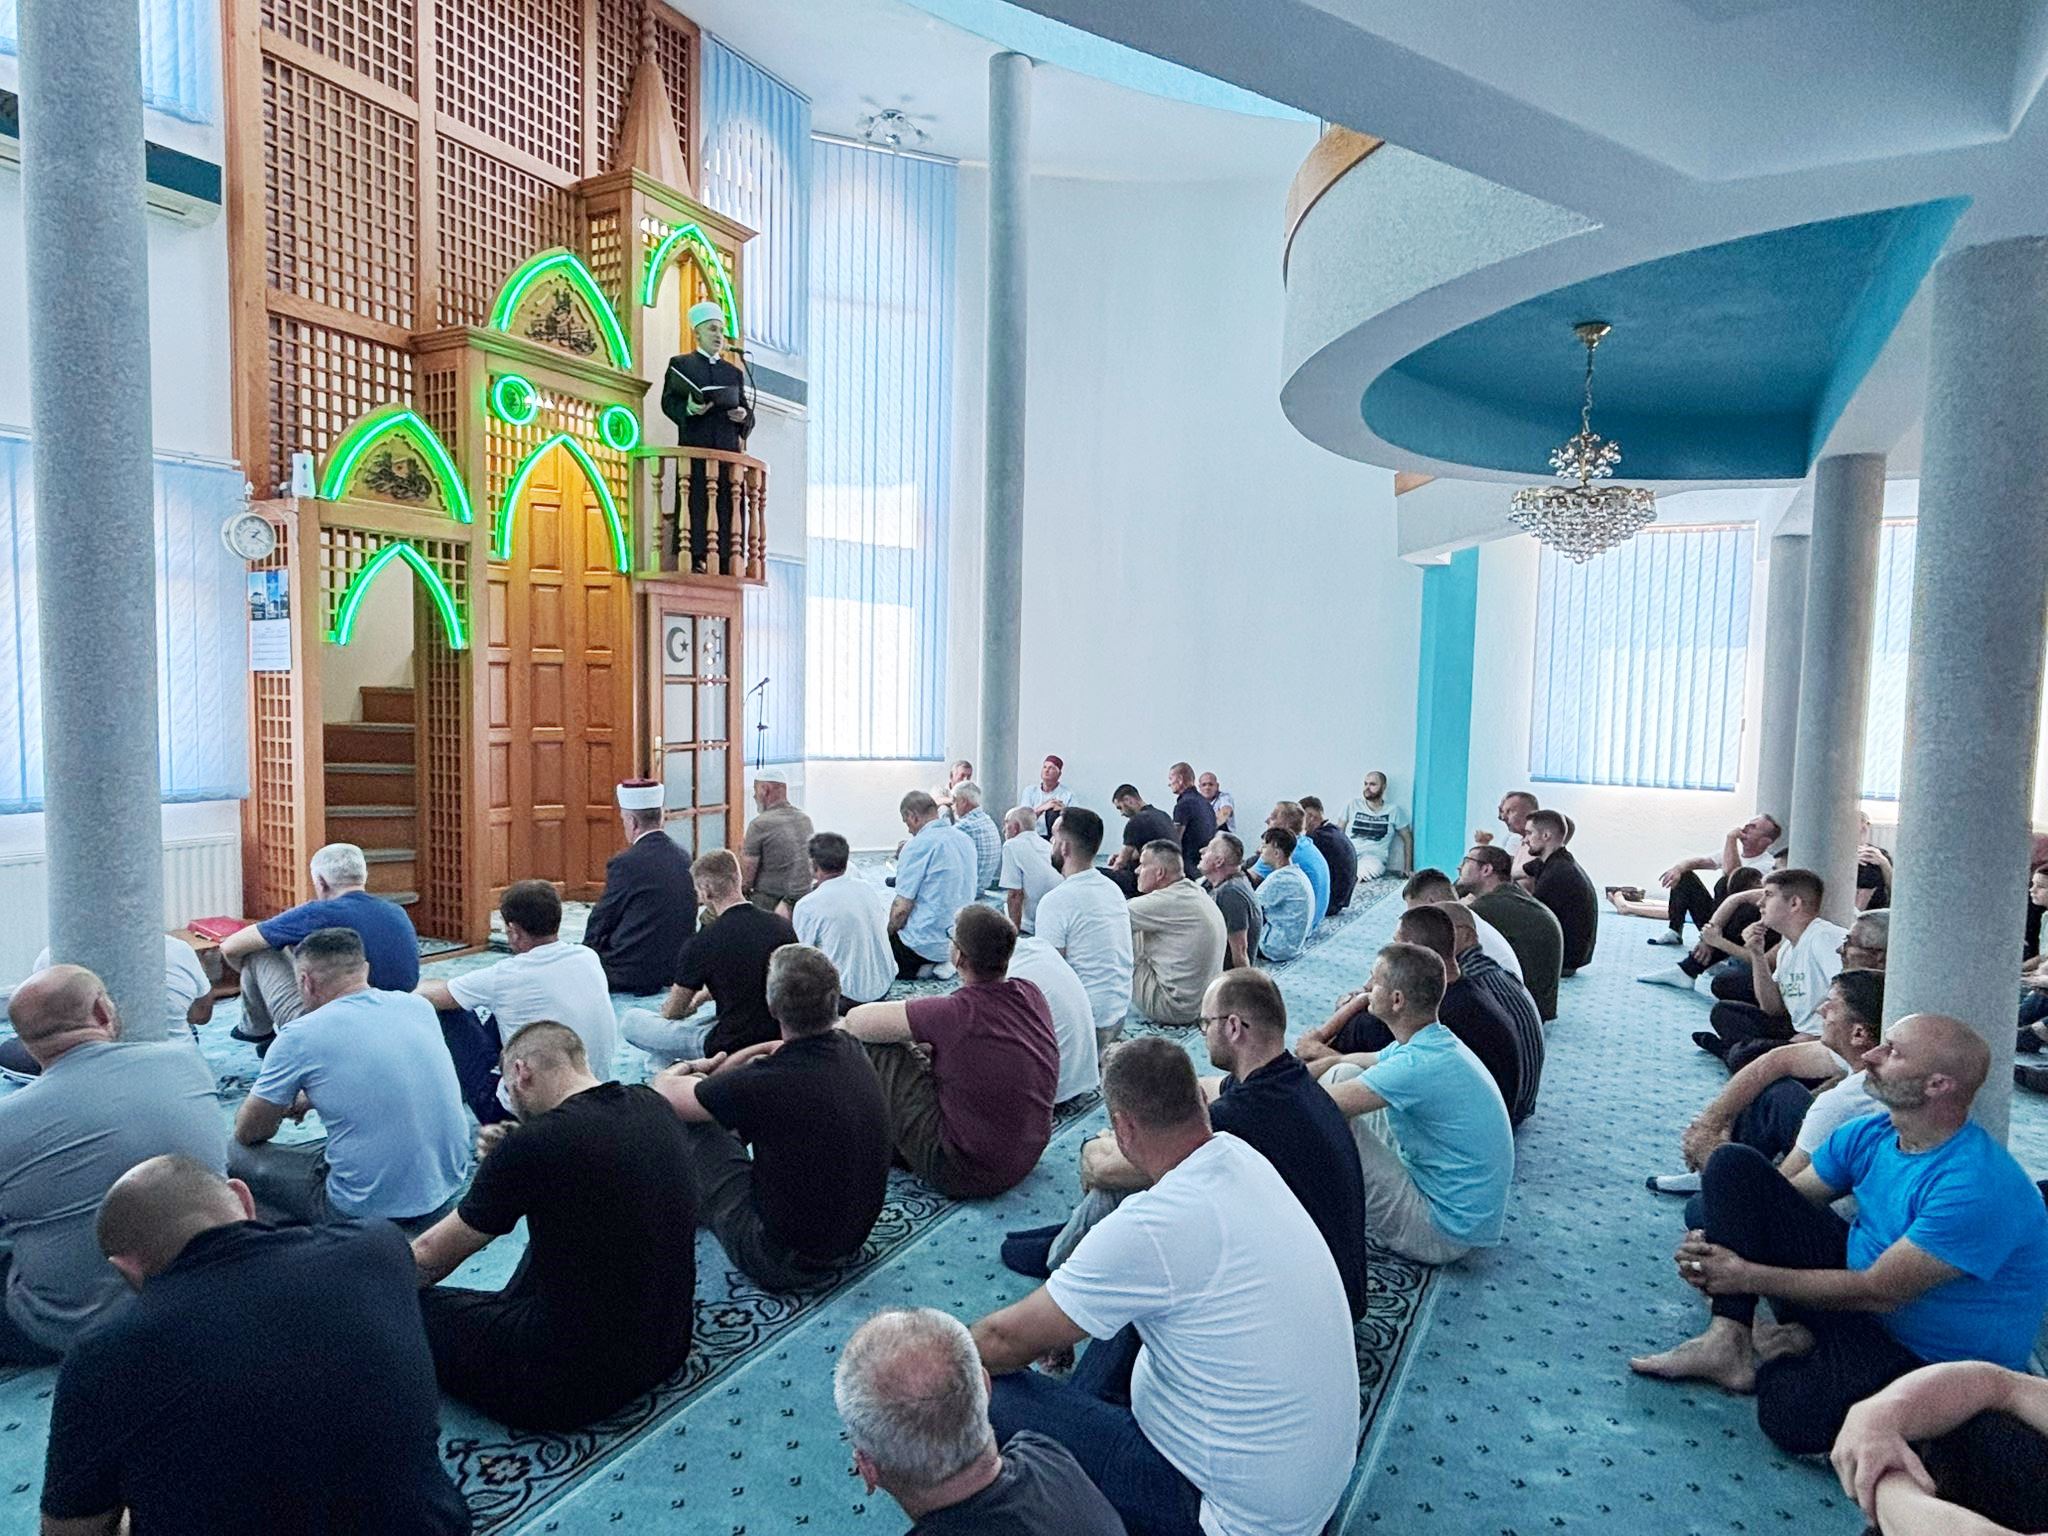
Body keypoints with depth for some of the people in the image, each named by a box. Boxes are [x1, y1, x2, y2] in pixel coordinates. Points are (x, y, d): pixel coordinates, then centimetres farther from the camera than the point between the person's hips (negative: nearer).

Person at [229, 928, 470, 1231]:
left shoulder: (300, 1036, -11)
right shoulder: (418, 1005, 2)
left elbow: (248, 1131, 4)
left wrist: (280, 1107, 26)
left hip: (371, 1210, -6)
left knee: (236, 1153, 11)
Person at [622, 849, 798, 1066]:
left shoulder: (702, 942, -15)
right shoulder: (783, 926, -1)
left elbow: (672, 1013, 2)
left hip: (729, 1047, -6)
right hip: (777, 1038, 6)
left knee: (630, 1021, 5)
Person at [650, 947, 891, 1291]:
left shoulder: (768, 1083, -29)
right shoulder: (852, 1052, -9)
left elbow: (664, 1091, -11)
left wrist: (688, 1068, 10)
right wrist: (720, 1070, 11)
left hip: (784, 1262, -7)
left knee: (688, 1121, 3)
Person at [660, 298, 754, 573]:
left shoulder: (734, 372, 25)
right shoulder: (680, 364, 14)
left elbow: (746, 410, 22)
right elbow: (668, 402, 4)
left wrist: (744, 416, -2)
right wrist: (689, 409, -17)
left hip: (729, 450, 3)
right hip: (694, 447, -3)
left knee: (728, 507, -5)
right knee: (696, 503, -11)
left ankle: (726, 564, -5)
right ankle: (695, 559, -12)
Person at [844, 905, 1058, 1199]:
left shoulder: (955, 1013, -25)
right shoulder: (1031, 996, -6)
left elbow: (856, 1022, -14)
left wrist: (902, 1033, 6)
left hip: (965, 1176, -7)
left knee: (871, 1047, -4)